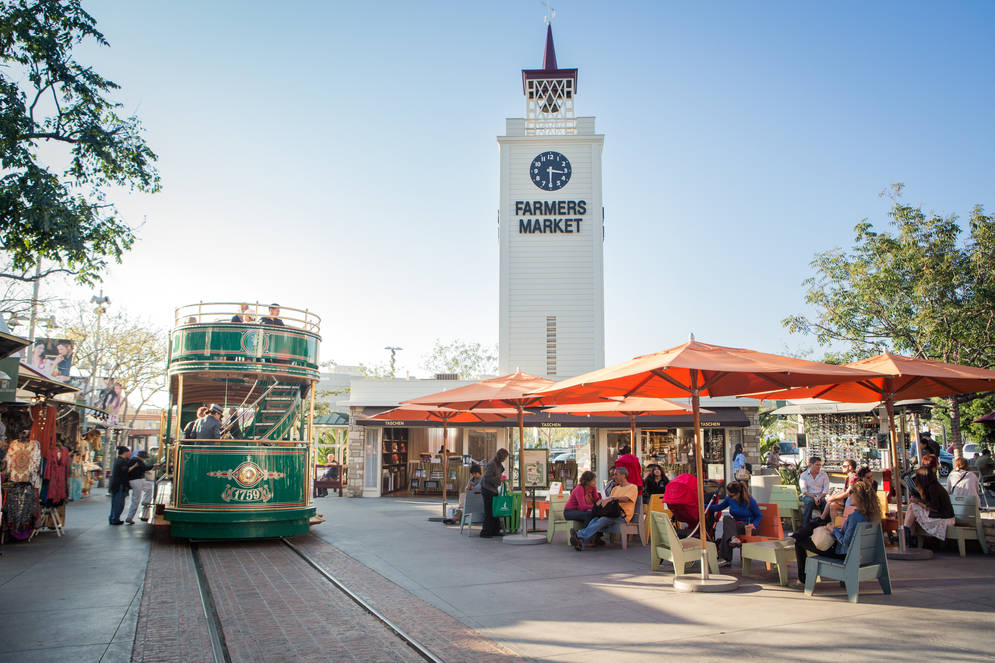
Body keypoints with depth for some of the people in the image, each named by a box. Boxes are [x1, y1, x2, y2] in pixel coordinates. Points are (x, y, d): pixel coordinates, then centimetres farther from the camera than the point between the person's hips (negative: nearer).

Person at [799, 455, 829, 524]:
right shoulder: (804, 475, 4)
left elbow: (826, 489, 1)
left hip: (821, 496, 2)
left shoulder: (824, 475, 10)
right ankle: (805, 525, -33)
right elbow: (804, 490, -5)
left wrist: (819, 498, -17)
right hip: (808, 496, -2)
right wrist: (814, 498, -20)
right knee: (810, 501, -36)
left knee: (825, 501, -33)